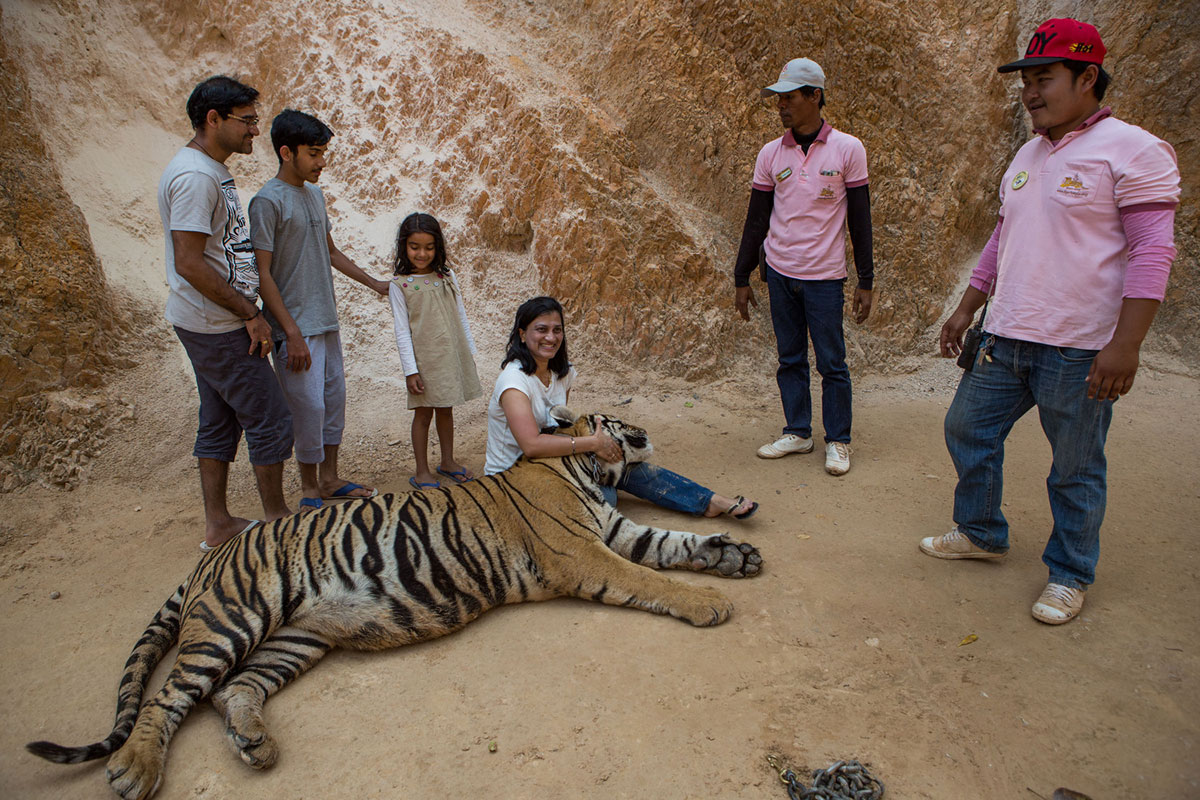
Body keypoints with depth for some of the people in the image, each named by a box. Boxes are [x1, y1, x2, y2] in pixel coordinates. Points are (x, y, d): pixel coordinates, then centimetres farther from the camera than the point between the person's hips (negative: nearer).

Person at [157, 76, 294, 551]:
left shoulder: (210, 170, 14)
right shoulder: (195, 176, -19)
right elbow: (189, 263, -24)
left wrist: (246, 308, 16)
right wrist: (250, 314, -19)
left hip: (209, 322, 10)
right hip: (217, 327, -10)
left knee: (220, 421, 15)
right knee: (269, 419, -1)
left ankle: (218, 524, 26)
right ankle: (277, 519, 13)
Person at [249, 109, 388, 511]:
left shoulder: (315, 194, 12)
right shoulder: (268, 201, -13)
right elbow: (263, 275, -15)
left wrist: (374, 284, 22)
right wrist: (291, 333, -19)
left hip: (326, 320, 8)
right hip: (296, 326, -8)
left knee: (335, 398, 12)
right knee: (309, 407, -4)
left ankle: (329, 478, 26)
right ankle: (310, 490, 13)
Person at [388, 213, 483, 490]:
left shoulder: (447, 277, 5)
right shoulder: (400, 285, -6)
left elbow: (461, 316, 12)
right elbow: (402, 330, -7)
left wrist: (469, 351, 12)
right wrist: (410, 369, -11)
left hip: (452, 355, 4)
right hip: (424, 358, -4)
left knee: (446, 409, 15)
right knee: (423, 413, 4)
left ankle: (448, 462, 29)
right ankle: (422, 471, 16)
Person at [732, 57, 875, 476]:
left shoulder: (848, 149, -3)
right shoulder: (771, 154, 5)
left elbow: (860, 220, -1)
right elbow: (757, 220, 9)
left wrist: (866, 282, -3)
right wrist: (742, 279, 7)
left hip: (825, 276, -3)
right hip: (780, 272, 3)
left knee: (832, 363, 2)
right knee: (790, 359, 10)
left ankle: (838, 441, 14)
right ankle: (797, 432, 22)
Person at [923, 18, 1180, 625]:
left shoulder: (1132, 150, -10)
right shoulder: (1028, 155, 14)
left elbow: (1152, 252, -15)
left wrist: (1125, 344, -22)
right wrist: (966, 309, 18)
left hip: (1079, 350, -7)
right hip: (1005, 340, 8)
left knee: (1076, 469, 5)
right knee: (967, 428, 14)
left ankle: (1069, 574, 24)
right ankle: (981, 533, 34)